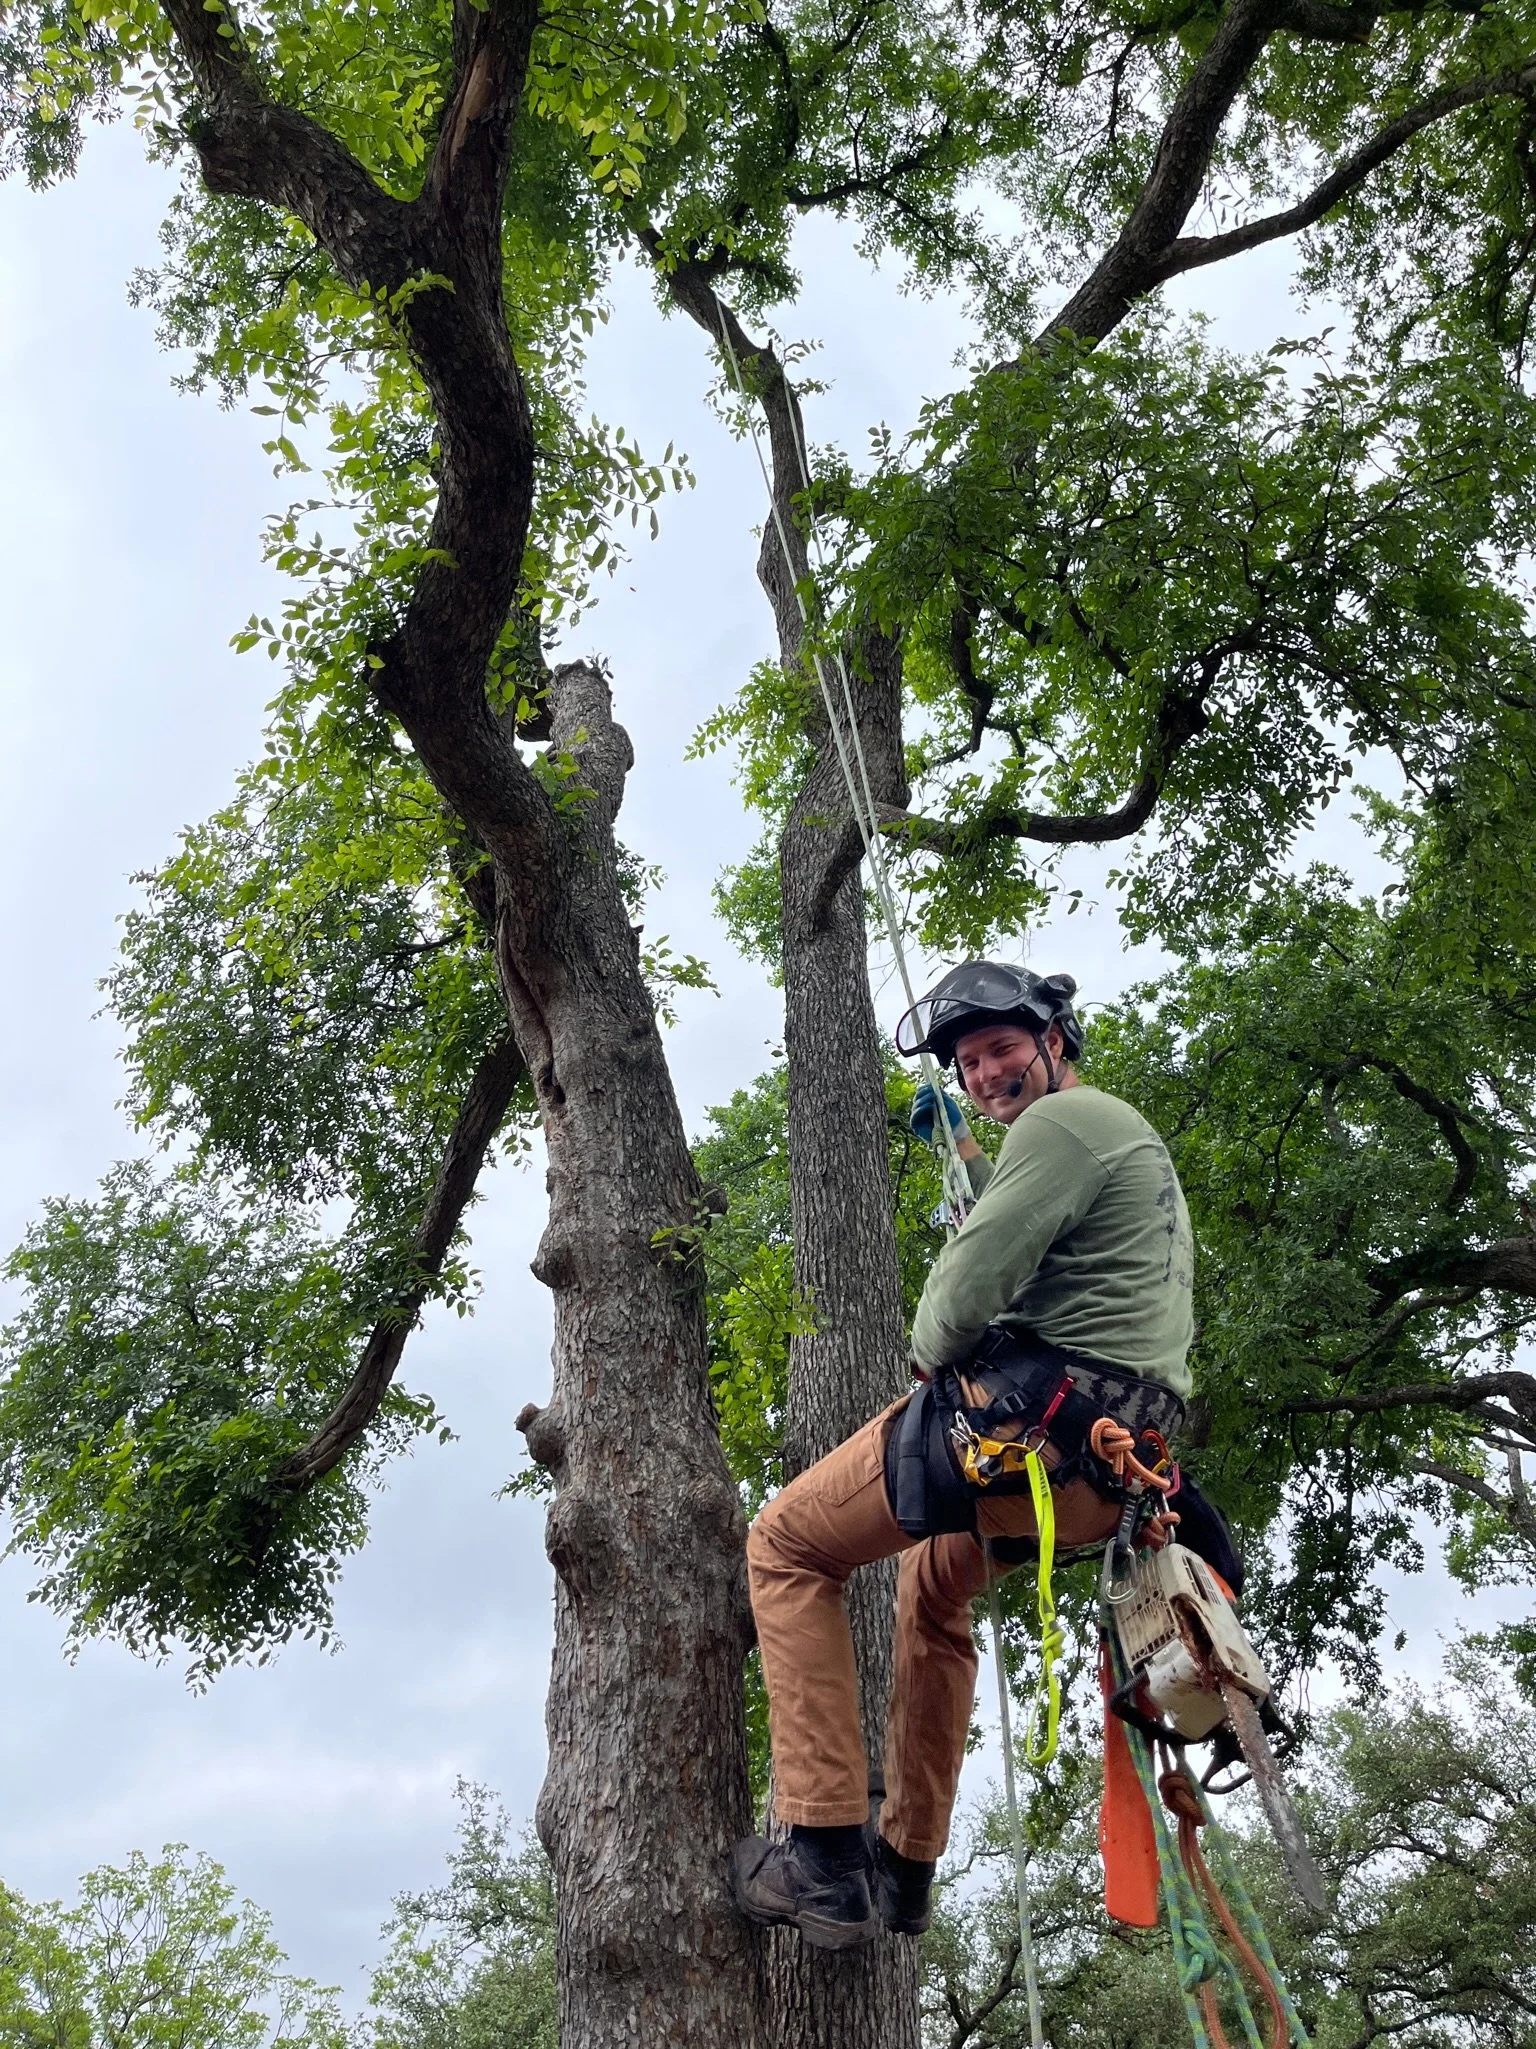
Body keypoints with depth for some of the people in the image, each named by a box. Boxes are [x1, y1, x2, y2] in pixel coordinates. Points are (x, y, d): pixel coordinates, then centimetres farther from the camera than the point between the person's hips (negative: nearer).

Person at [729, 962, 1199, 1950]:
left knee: (786, 1547, 3)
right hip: (1119, 1459, 11)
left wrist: (929, 1349, 1)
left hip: (1035, 1419, -10)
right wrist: (962, 1147, 37)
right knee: (933, 1580, 33)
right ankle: (906, 1866, 36)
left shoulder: (1062, 1121, -10)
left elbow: (975, 1277, -19)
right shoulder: (1131, 1133, 22)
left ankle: (825, 1859, -1)